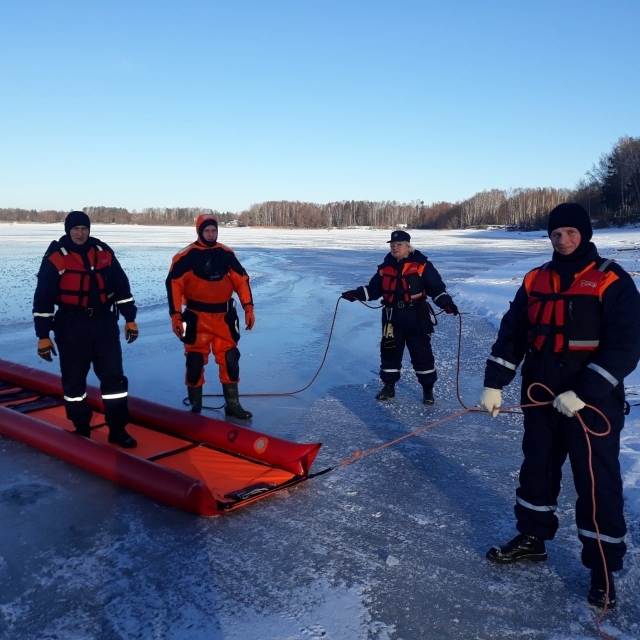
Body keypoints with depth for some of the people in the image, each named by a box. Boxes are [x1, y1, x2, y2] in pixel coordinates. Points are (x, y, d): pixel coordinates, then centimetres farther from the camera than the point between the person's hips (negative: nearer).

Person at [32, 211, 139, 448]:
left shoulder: (104, 252, 3)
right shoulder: (55, 258, -8)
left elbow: (121, 286, 10)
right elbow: (43, 299, -8)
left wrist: (130, 318, 8)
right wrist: (43, 335, -10)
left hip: (104, 322, 3)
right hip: (71, 326, -2)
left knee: (113, 375, 1)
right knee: (74, 379, 6)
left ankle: (117, 429, 10)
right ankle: (81, 429, 21)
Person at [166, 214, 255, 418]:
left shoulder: (226, 254, 4)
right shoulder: (187, 255, -8)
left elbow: (241, 280, 8)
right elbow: (174, 284, -11)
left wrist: (248, 308, 2)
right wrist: (175, 315, -17)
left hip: (224, 316, 4)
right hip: (197, 317, -3)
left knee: (230, 358, 6)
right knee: (195, 361, 1)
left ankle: (232, 403, 20)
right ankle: (195, 407, 17)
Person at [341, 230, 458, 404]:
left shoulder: (422, 265, -7)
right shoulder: (385, 268, 7)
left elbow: (436, 287, -8)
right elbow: (373, 289, 12)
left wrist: (446, 302, -22)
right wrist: (356, 294, -1)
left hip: (417, 318, -4)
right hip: (392, 318, 4)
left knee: (422, 354, 2)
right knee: (389, 351, 10)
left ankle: (428, 388, 17)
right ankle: (389, 386, 26)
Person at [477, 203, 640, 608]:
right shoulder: (535, 281, 7)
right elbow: (512, 335, 8)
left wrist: (582, 393, -22)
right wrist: (494, 384, 2)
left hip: (593, 404, -5)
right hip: (541, 399, 6)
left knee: (597, 484, 3)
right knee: (537, 470, 17)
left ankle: (603, 568, 19)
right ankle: (532, 538, 36)